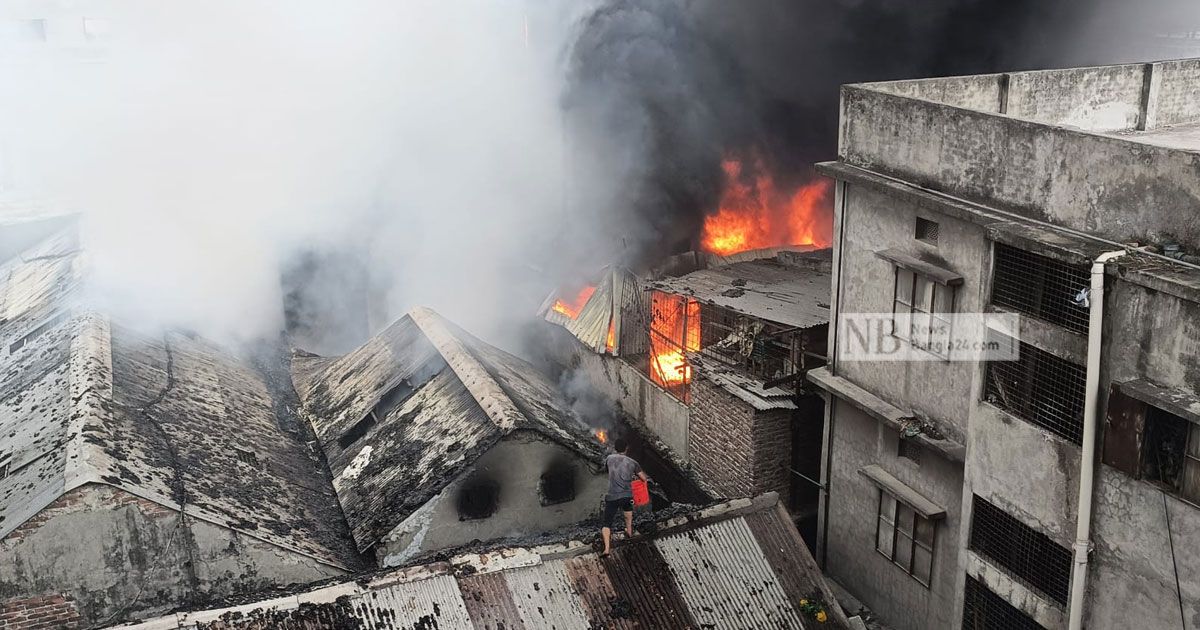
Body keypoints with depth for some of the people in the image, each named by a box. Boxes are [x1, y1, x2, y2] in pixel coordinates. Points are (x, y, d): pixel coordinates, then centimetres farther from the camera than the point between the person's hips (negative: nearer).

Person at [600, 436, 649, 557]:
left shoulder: (610, 459, 4)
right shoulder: (632, 463, 2)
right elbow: (644, 478, 7)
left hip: (611, 496, -1)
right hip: (627, 496, 1)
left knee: (607, 523, 4)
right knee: (627, 506, 38)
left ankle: (607, 548, -11)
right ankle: (629, 530, 49)